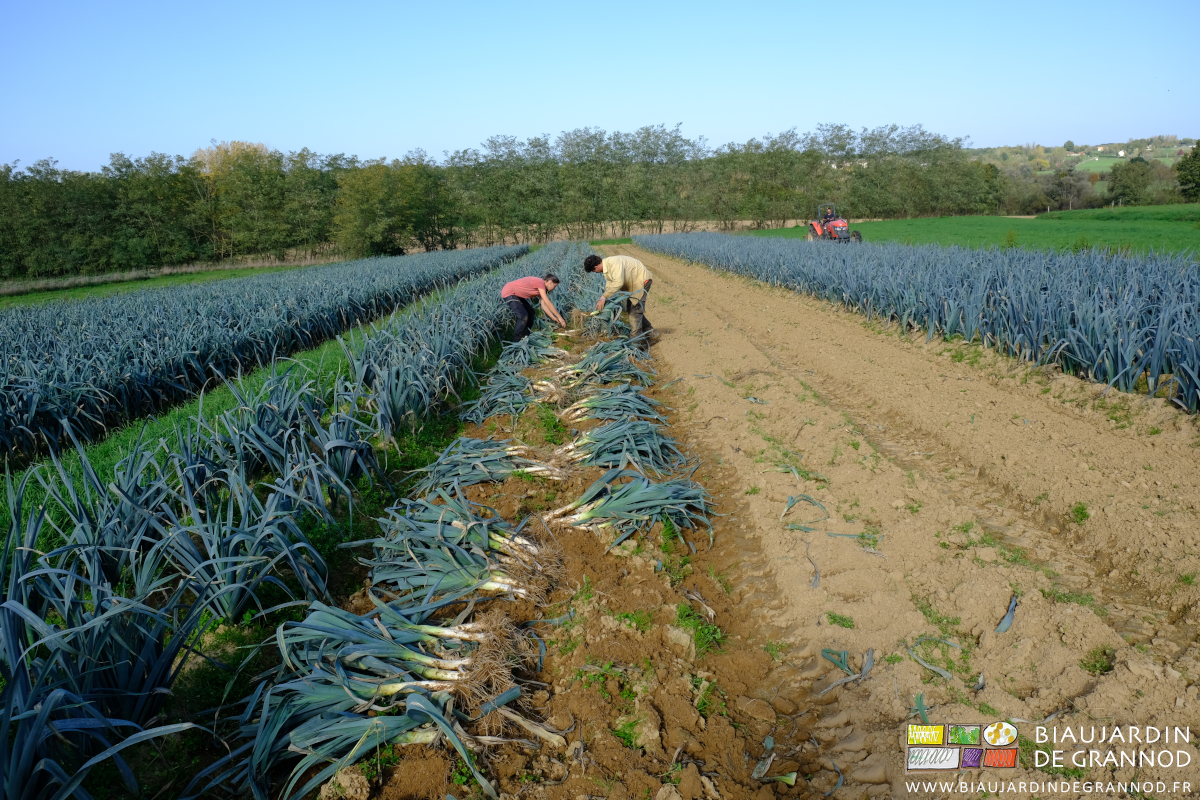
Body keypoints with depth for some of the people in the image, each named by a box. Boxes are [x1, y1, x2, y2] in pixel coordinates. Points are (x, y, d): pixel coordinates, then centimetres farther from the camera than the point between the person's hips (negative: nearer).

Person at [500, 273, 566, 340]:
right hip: (508, 293, -11)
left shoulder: (541, 288, 7)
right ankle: (516, 342, -5)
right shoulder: (540, 282, -22)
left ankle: (525, 338, 24)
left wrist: (554, 318, 8)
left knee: (530, 312, 15)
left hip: (515, 294, 11)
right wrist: (560, 317, -16)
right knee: (524, 316, -16)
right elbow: (548, 303, -22)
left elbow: (544, 305, 10)